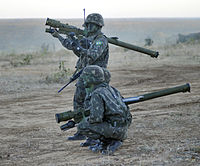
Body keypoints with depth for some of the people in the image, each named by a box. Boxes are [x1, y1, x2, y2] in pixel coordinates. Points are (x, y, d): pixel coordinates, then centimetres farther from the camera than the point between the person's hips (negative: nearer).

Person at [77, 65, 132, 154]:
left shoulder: (97, 94, -14)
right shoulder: (110, 89, 14)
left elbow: (96, 118, -20)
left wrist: (85, 120, -3)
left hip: (114, 129, -9)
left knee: (82, 127, -5)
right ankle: (113, 141, 12)